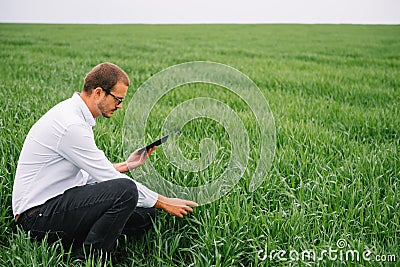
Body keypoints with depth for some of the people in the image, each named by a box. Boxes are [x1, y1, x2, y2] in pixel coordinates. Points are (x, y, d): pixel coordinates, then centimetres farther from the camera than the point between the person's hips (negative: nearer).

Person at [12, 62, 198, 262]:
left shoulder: (74, 115, 10)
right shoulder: (71, 125, -22)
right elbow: (111, 179, -19)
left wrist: (126, 165, 12)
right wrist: (162, 202, -11)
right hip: (38, 214, -9)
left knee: (145, 214, -1)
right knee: (125, 190, -28)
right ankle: (87, 259, -13)